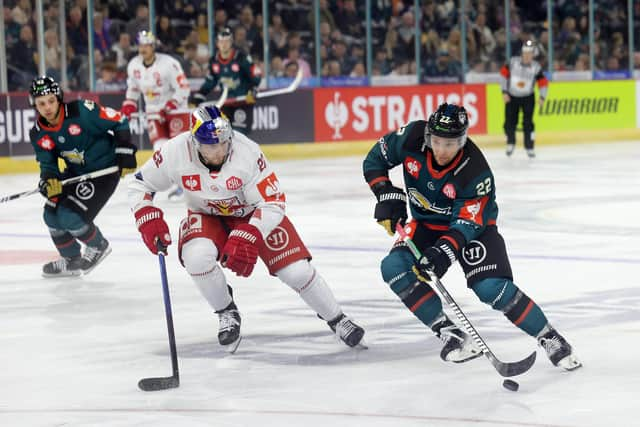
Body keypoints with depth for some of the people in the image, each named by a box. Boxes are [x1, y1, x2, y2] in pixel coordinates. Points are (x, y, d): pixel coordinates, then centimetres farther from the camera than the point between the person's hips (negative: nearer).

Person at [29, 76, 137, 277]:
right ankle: (71, 260, 25)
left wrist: (125, 153, -18)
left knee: (70, 216, -18)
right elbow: (47, 164, -1)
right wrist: (49, 181, -24)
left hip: (105, 170, -7)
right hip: (75, 172, 7)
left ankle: (98, 246, 12)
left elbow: (119, 122, -15)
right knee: (52, 214, 3)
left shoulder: (82, 111, -24)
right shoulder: (38, 134, -6)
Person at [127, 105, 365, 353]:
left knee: (296, 269, -11)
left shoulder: (247, 153, -32)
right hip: (206, 217, 1)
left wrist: (246, 239, -37)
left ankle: (337, 320, 15)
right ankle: (227, 313, -3)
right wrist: (148, 221, -26)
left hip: (253, 214, -1)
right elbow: (140, 185, -10)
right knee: (197, 256, -30)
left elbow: (272, 204, -26)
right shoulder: (176, 152, -27)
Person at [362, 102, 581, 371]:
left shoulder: (475, 171, -30)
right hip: (426, 224, 5)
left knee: (492, 288, -23)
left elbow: (466, 224, -29)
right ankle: (452, 337, -15)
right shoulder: (412, 138, -22)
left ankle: (550, 339, -4)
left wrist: (443, 253, -43)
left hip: (472, 223, -4)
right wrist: (388, 195, -19)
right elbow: (375, 161, -6)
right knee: (394, 268, -20)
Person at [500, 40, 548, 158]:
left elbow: (543, 82, -3)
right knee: (510, 122, 1)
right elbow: (504, 74, -4)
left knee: (528, 123, -9)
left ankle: (529, 147, 1)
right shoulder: (513, 62, -11)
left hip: (528, 98, -1)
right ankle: (510, 143, 26)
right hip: (512, 96, 1)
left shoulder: (536, 67, -10)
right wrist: (504, 92, -7)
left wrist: (542, 97, -15)